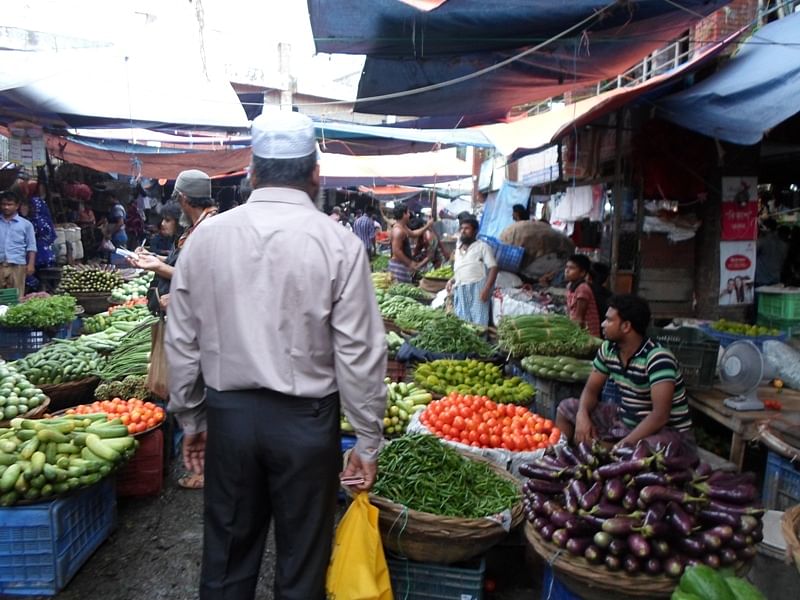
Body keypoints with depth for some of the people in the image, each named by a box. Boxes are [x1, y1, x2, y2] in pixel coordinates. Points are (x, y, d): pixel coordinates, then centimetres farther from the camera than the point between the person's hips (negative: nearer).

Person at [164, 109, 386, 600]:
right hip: (306, 419, -2)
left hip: (228, 413, 3)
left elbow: (181, 343, 3)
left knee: (228, 557, 20)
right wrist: (368, 442, -1)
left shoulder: (206, 237, -2)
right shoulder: (338, 243, -12)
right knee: (302, 561, 16)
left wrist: (191, 419, 16)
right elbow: (359, 355, -12)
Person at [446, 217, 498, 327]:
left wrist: (487, 289, -16)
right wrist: (451, 281, 9)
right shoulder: (458, 249, 23)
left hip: (477, 288, -6)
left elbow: (493, 268, -5)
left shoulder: (482, 246, 4)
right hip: (460, 290, 6)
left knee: (479, 323, -11)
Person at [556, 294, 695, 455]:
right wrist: (582, 415, -16)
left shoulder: (658, 358, -26)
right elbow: (591, 389, 6)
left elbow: (660, 415, -33)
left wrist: (624, 445, -37)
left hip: (668, 432, -7)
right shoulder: (608, 349, -4)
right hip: (624, 420, 7)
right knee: (567, 408, 6)